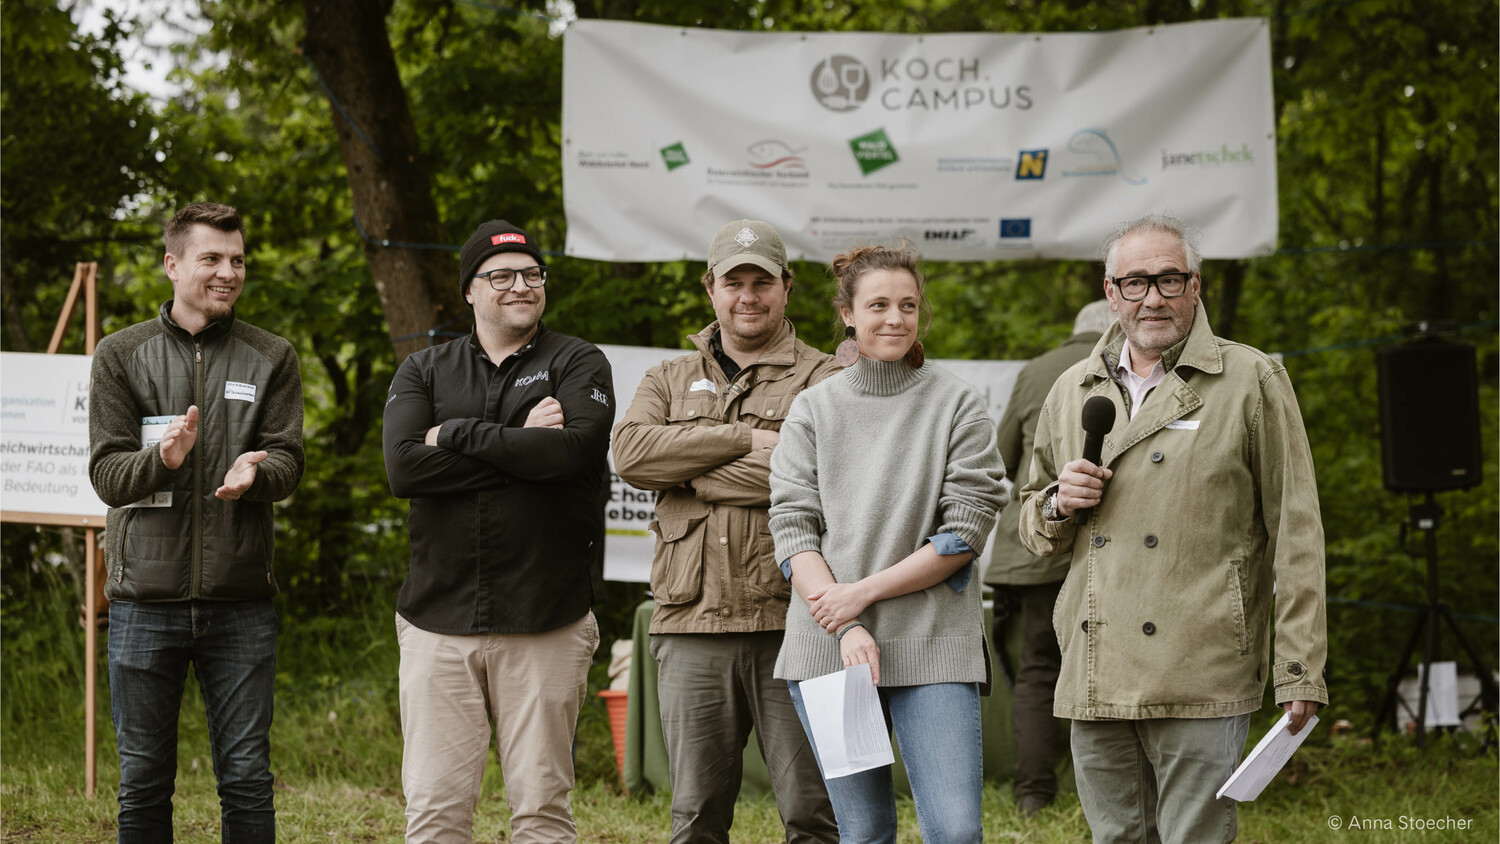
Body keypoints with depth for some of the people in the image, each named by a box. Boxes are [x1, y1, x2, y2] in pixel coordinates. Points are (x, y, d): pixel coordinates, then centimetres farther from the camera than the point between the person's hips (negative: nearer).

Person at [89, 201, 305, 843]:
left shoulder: (271, 358, 8)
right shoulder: (122, 355, 5)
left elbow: (287, 460, 0)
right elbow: (106, 474, -2)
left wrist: (253, 472, -24)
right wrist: (161, 459, -24)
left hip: (241, 602, 1)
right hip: (145, 600, -1)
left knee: (246, 778, 3)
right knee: (144, 780, 6)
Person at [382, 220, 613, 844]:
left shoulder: (577, 364, 6)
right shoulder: (424, 372, 13)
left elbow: (572, 447, -14)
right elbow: (403, 467, -5)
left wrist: (457, 434, -7)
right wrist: (520, 445, -8)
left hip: (544, 627, -2)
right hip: (438, 619, 2)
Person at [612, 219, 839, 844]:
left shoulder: (822, 382, 6)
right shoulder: (670, 380, 18)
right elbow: (631, 451, -3)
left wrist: (692, 473, -5)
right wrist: (744, 439, -10)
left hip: (789, 625, -3)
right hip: (693, 625, 3)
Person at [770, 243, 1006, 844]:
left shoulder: (958, 406, 4)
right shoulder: (813, 410, 9)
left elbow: (964, 534, -3)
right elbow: (792, 528, 1)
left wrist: (865, 592, -10)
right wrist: (848, 630, -12)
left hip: (933, 645, -2)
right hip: (828, 646, 2)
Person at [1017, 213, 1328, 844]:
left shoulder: (1251, 381, 2)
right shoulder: (1071, 392, 16)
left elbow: (1294, 532, -1)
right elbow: (1033, 526, 26)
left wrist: (1300, 671, -6)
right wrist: (1058, 504, 1)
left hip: (1200, 675, -5)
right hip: (1095, 676, 5)